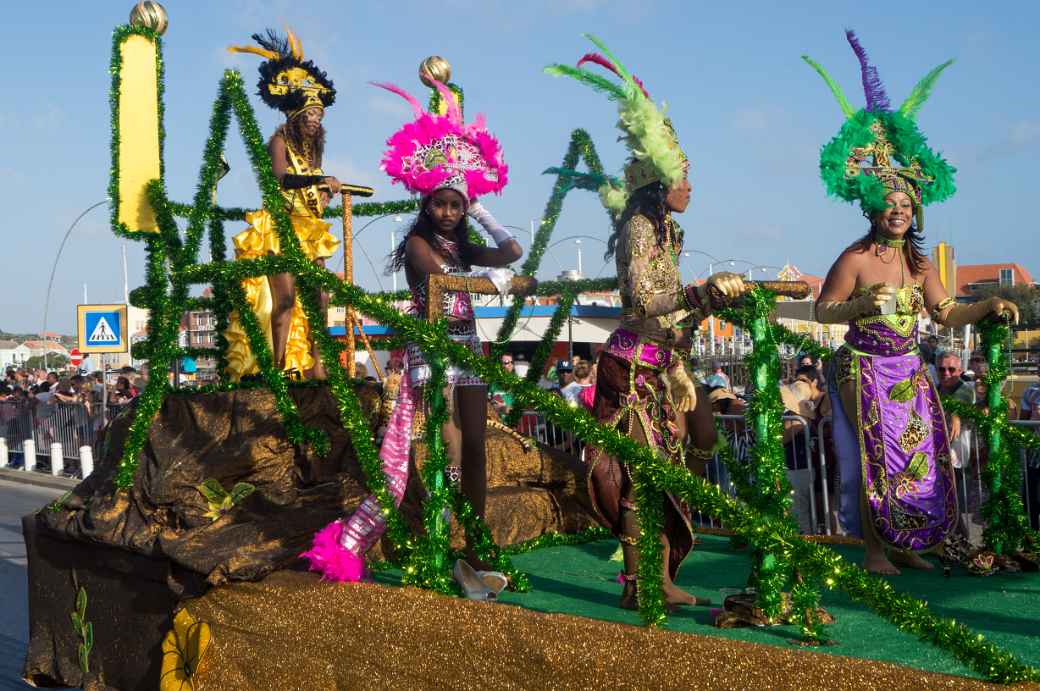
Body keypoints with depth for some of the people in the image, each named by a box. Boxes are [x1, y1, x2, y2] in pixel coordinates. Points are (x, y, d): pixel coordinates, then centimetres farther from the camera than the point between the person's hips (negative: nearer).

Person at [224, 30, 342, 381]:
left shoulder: (312, 149, 15)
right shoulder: (279, 141, -6)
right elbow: (282, 177, -26)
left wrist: (325, 196, 2)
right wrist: (321, 179, -37)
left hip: (308, 231, 7)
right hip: (280, 228, -7)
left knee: (318, 300, 0)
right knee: (285, 298, -16)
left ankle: (315, 369, 2)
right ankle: (279, 369, -16)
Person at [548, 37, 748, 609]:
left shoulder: (662, 230, 19)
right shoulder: (640, 225, -9)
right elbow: (643, 297, -22)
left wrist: (714, 299, 22)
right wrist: (706, 292, -24)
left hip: (662, 364, 9)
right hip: (637, 363, -9)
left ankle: (660, 577, 15)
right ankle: (638, 583, -4)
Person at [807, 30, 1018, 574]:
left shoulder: (920, 263, 8)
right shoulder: (854, 259, -10)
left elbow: (945, 315, 12)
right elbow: (822, 310, -9)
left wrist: (989, 305, -1)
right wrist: (861, 304, -24)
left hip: (909, 371, 6)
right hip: (864, 369, -6)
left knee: (920, 457, 6)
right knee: (873, 457, -5)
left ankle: (905, 545, 18)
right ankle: (874, 549, 4)